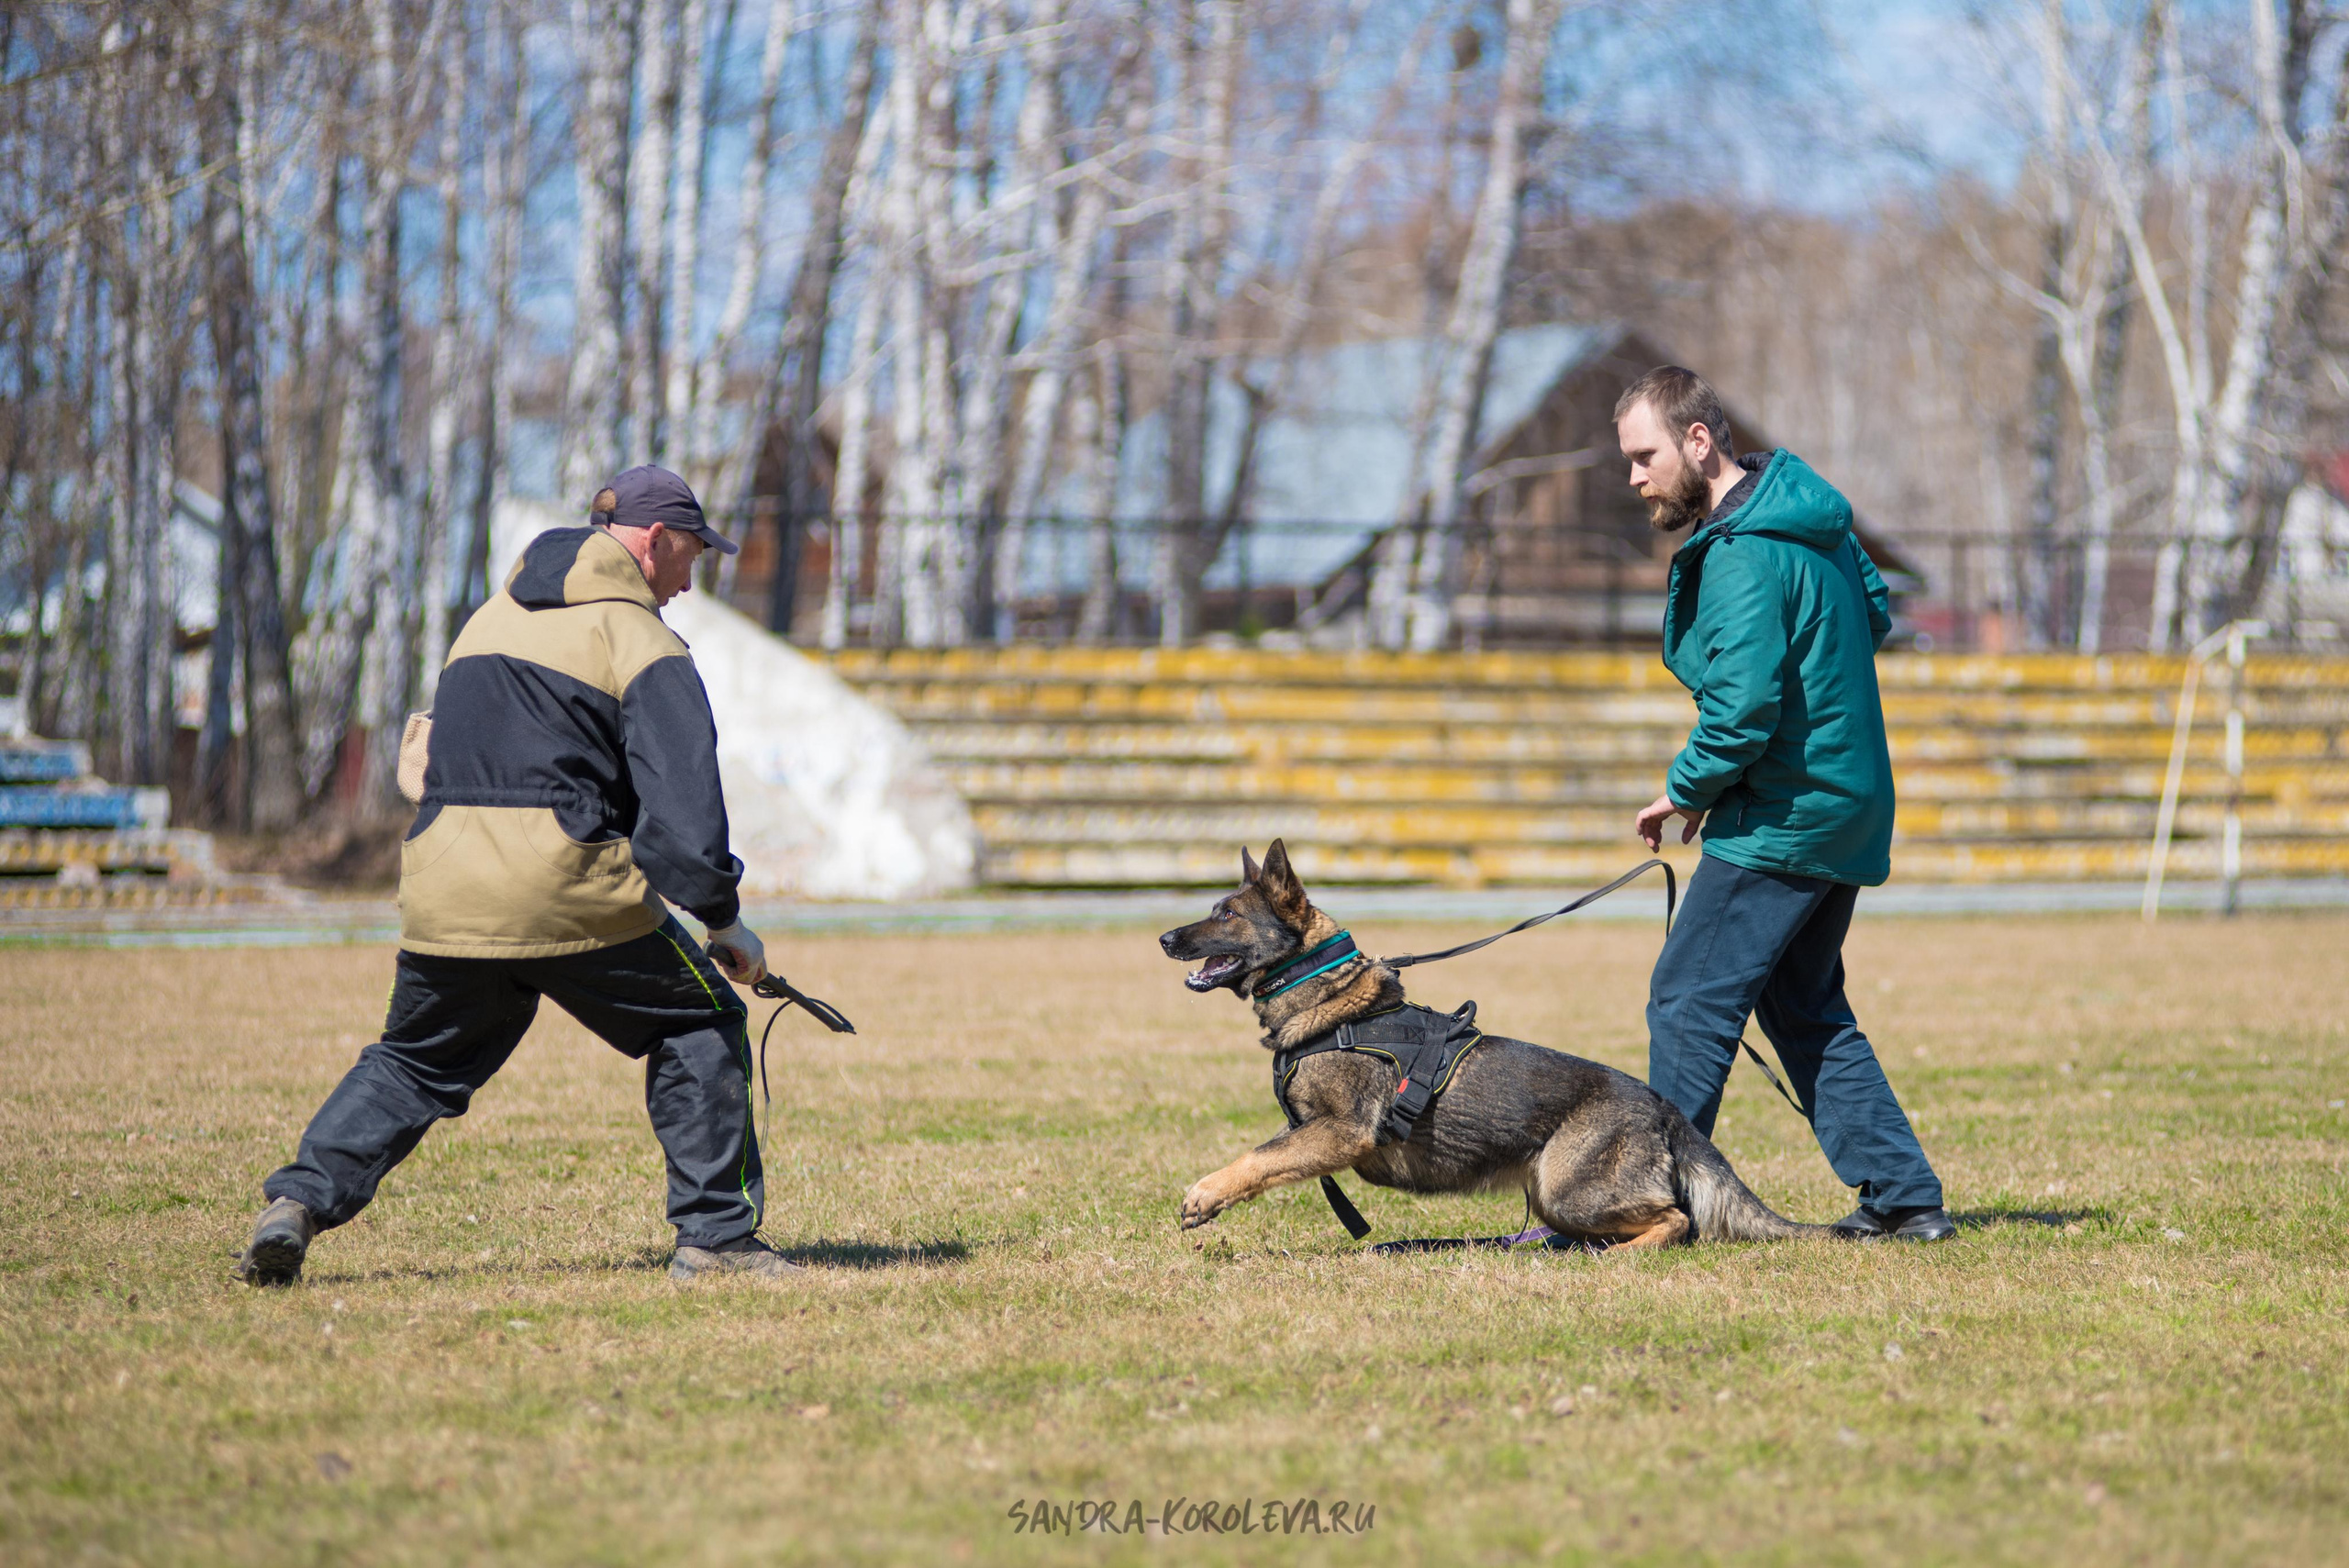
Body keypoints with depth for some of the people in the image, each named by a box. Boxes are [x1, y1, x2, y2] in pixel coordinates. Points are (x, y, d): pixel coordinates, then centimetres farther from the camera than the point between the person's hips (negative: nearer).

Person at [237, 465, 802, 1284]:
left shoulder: (489, 618, 22)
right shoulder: (640, 641, -1)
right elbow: (682, 802, -10)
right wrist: (724, 921, -4)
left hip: (442, 892, 6)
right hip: (570, 891, -6)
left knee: (413, 1061, 21)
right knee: (700, 1022, 10)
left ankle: (298, 1200, 3)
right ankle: (715, 1235, 5)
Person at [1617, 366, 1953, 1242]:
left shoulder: (1747, 558, -21)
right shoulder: (1801, 508, 11)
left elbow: (1742, 710, -27)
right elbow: (1875, 616, 23)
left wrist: (1684, 791, -10)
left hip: (1783, 818, -10)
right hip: (1842, 805, 10)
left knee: (1689, 1001, -5)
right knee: (1804, 1009, 16)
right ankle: (1905, 1197, 14)